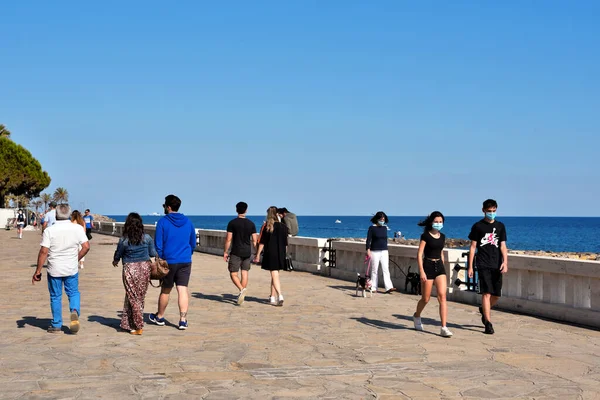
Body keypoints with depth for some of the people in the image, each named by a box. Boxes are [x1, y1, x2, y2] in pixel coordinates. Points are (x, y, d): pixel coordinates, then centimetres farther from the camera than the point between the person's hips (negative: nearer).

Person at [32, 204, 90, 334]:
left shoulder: (49, 230, -10)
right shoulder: (77, 228, -5)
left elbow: (43, 251, -12)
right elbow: (86, 246, -7)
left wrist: (38, 271, -5)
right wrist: (76, 259, 9)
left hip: (54, 269, -1)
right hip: (72, 269, 1)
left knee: (55, 297, 11)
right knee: (73, 293, 16)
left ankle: (56, 325, 19)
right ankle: (75, 311, -12)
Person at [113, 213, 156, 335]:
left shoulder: (124, 240, -10)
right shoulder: (147, 238, -4)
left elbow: (118, 254, 4)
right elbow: (153, 253, 4)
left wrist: (115, 261, 26)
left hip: (130, 270, -3)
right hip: (145, 268, 3)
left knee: (132, 298, 5)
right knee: (140, 297, 13)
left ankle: (138, 327, 1)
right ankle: (127, 324, 23)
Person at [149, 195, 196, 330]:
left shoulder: (163, 222, -6)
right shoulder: (188, 222, 7)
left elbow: (158, 244, -6)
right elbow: (193, 243, 14)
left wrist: (160, 259, 2)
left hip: (169, 261, -2)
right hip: (185, 261, 3)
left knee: (165, 290, 11)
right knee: (183, 289, -1)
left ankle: (159, 317, 28)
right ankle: (183, 320, -7)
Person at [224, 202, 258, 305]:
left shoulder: (232, 223, -6)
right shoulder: (251, 224, 3)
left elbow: (228, 239, -7)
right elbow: (254, 240, 3)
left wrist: (225, 252, 1)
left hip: (236, 252, -3)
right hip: (247, 252, 4)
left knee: (233, 273, 2)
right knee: (245, 273, 9)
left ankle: (242, 289, -22)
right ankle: (242, 296, 10)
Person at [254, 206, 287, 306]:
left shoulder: (266, 226, -6)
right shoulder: (283, 226, 4)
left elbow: (262, 242, -6)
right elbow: (286, 243, 8)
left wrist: (258, 254, 0)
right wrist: (284, 254, 18)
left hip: (270, 253, -4)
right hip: (281, 254, 4)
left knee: (275, 275, -5)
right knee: (275, 275, 16)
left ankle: (280, 296, -23)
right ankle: (272, 297, 23)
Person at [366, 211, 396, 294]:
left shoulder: (385, 228, 10)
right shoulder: (372, 228, -5)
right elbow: (368, 240, -7)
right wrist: (368, 250, -17)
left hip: (384, 251, 4)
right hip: (375, 252, -4)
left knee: (386, 269, -5)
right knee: (374, 270, 2)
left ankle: (389, 287, -12)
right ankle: (373, 288, 10)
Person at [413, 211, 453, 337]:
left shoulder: (442, 237, 9)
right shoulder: (425, 236, -7)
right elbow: (419, 254, -10)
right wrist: (421, 271, -18)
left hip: (439, 266, 4)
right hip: (428, 266, -4)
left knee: (442, 296, -10)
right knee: (425, 298, 6)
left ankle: (444, 328, -12)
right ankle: (416, 316, 38)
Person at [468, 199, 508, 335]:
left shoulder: (500, 226, 11)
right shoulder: (478, 226, 3)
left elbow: (503, 246, 7)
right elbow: (473, 247, 4)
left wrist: (505, 262, -9)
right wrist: (470, 266, 0)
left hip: (496, 265, 3)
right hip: (483, 265, -3)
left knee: (496, 295, 5)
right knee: (486, 293, -10)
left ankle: (484, 310, 35)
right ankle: (488, 323, -7)